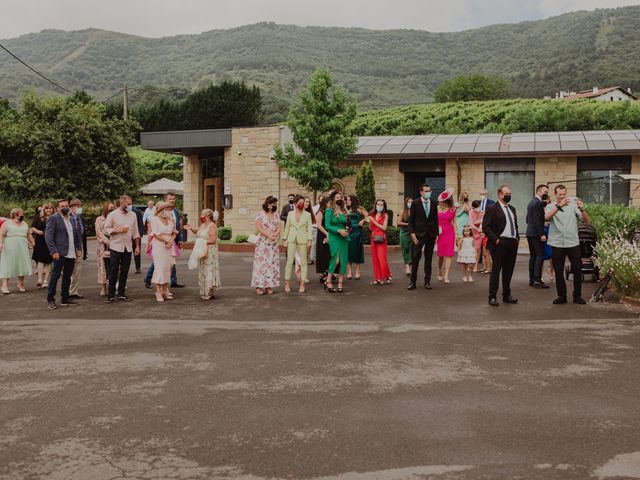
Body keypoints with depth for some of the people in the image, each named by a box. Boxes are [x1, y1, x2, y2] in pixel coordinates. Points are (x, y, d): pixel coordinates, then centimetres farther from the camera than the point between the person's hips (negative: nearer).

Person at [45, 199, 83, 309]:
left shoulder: (72, 219, 16)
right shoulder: (53, 218, -5)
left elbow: (77, 235, 22)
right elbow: (48, 236, -10)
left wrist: (79, 248, 11)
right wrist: (54, 251, -17)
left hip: (71, 254, 7)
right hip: (60, 253, -7)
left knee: (67, 276, 11)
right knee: (55, 275, -4)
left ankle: (65, 298, 20)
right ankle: (51, 300, 1)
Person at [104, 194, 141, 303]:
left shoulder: (132, 215, 10)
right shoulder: (112, 215, -2)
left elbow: (135, 232, 12)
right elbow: (106, 230, -4)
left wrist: (137, 245, 9)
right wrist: (118, 230, -17)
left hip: (128, 247, 4)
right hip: (115, 247, -4)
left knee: (124, 272, 7)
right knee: (113, 272, -1)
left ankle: (122, 294, 16)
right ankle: (110, 295, 4)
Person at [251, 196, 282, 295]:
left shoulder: (276, 214, 12)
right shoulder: (260, 214, -2)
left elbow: (279, 227, 5)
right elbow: (258, 227, -10)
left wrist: (275, 235, -13)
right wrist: (268, 235, -18)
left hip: (273, 243, 5)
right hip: (263, 242, -5)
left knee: (272, 263, 2)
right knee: (261, 262, -6)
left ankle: (269, 286, 6)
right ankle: (259, 287, -5)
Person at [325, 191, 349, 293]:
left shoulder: (344, 211, 14)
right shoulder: (330, 211, -3)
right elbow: (327, 226, -10)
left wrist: (347, 229, 1)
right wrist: (339, 230, -18)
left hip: (344, 238, 6)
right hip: (334, 237, -6)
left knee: (343, 260, 1)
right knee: (336, 259, -15)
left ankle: (340, 283, 6)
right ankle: (328, 281, -4)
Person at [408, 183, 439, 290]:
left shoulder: (433, 203, 5)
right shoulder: (415, 203, -3)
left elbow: (436, 219, 10)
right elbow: (411, 219, -1)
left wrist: (436, 233, 5)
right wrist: (412, 233, -9)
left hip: (431, 234, 3)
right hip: (419, 234, -3)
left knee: (428, 258, 8)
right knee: (416, 258, -4)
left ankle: (427, 281, 15)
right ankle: (413, 282, 1)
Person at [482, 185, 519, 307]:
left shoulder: (512, 209, 18)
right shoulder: (492, 209, -6)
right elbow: (485, 227, -12)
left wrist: (517, 237, 11)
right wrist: (495, 239, -17)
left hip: (512, 243, 7)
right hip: (500, 243, -7)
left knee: (508, 270, 12)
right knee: (496, 270, -2)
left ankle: (506, 295, 22)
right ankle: (492, 297, 2)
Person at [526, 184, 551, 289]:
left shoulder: (531, 202, 16)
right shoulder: (538, 203, -14)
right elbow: (537, 220, -21)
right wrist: (542, 234, -21)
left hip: (529, 233, 10)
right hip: (536, 234, -10)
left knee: (533, 256, 12)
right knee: (540, 256, -8)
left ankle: (531, 279, 13)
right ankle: (537, 280, -11)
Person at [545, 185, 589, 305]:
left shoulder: (573, 206, 5)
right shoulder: (551, 207, 4)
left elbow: (586, 220, -3)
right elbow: (547, 217, -19)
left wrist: (582, 209, -23)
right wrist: (559, 206, -31)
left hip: (573, 242, 0)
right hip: (557, 244, 0)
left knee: (577, 269, 2)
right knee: (558, 271, 6)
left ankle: (577, 295, 14)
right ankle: (561, 295, 16)